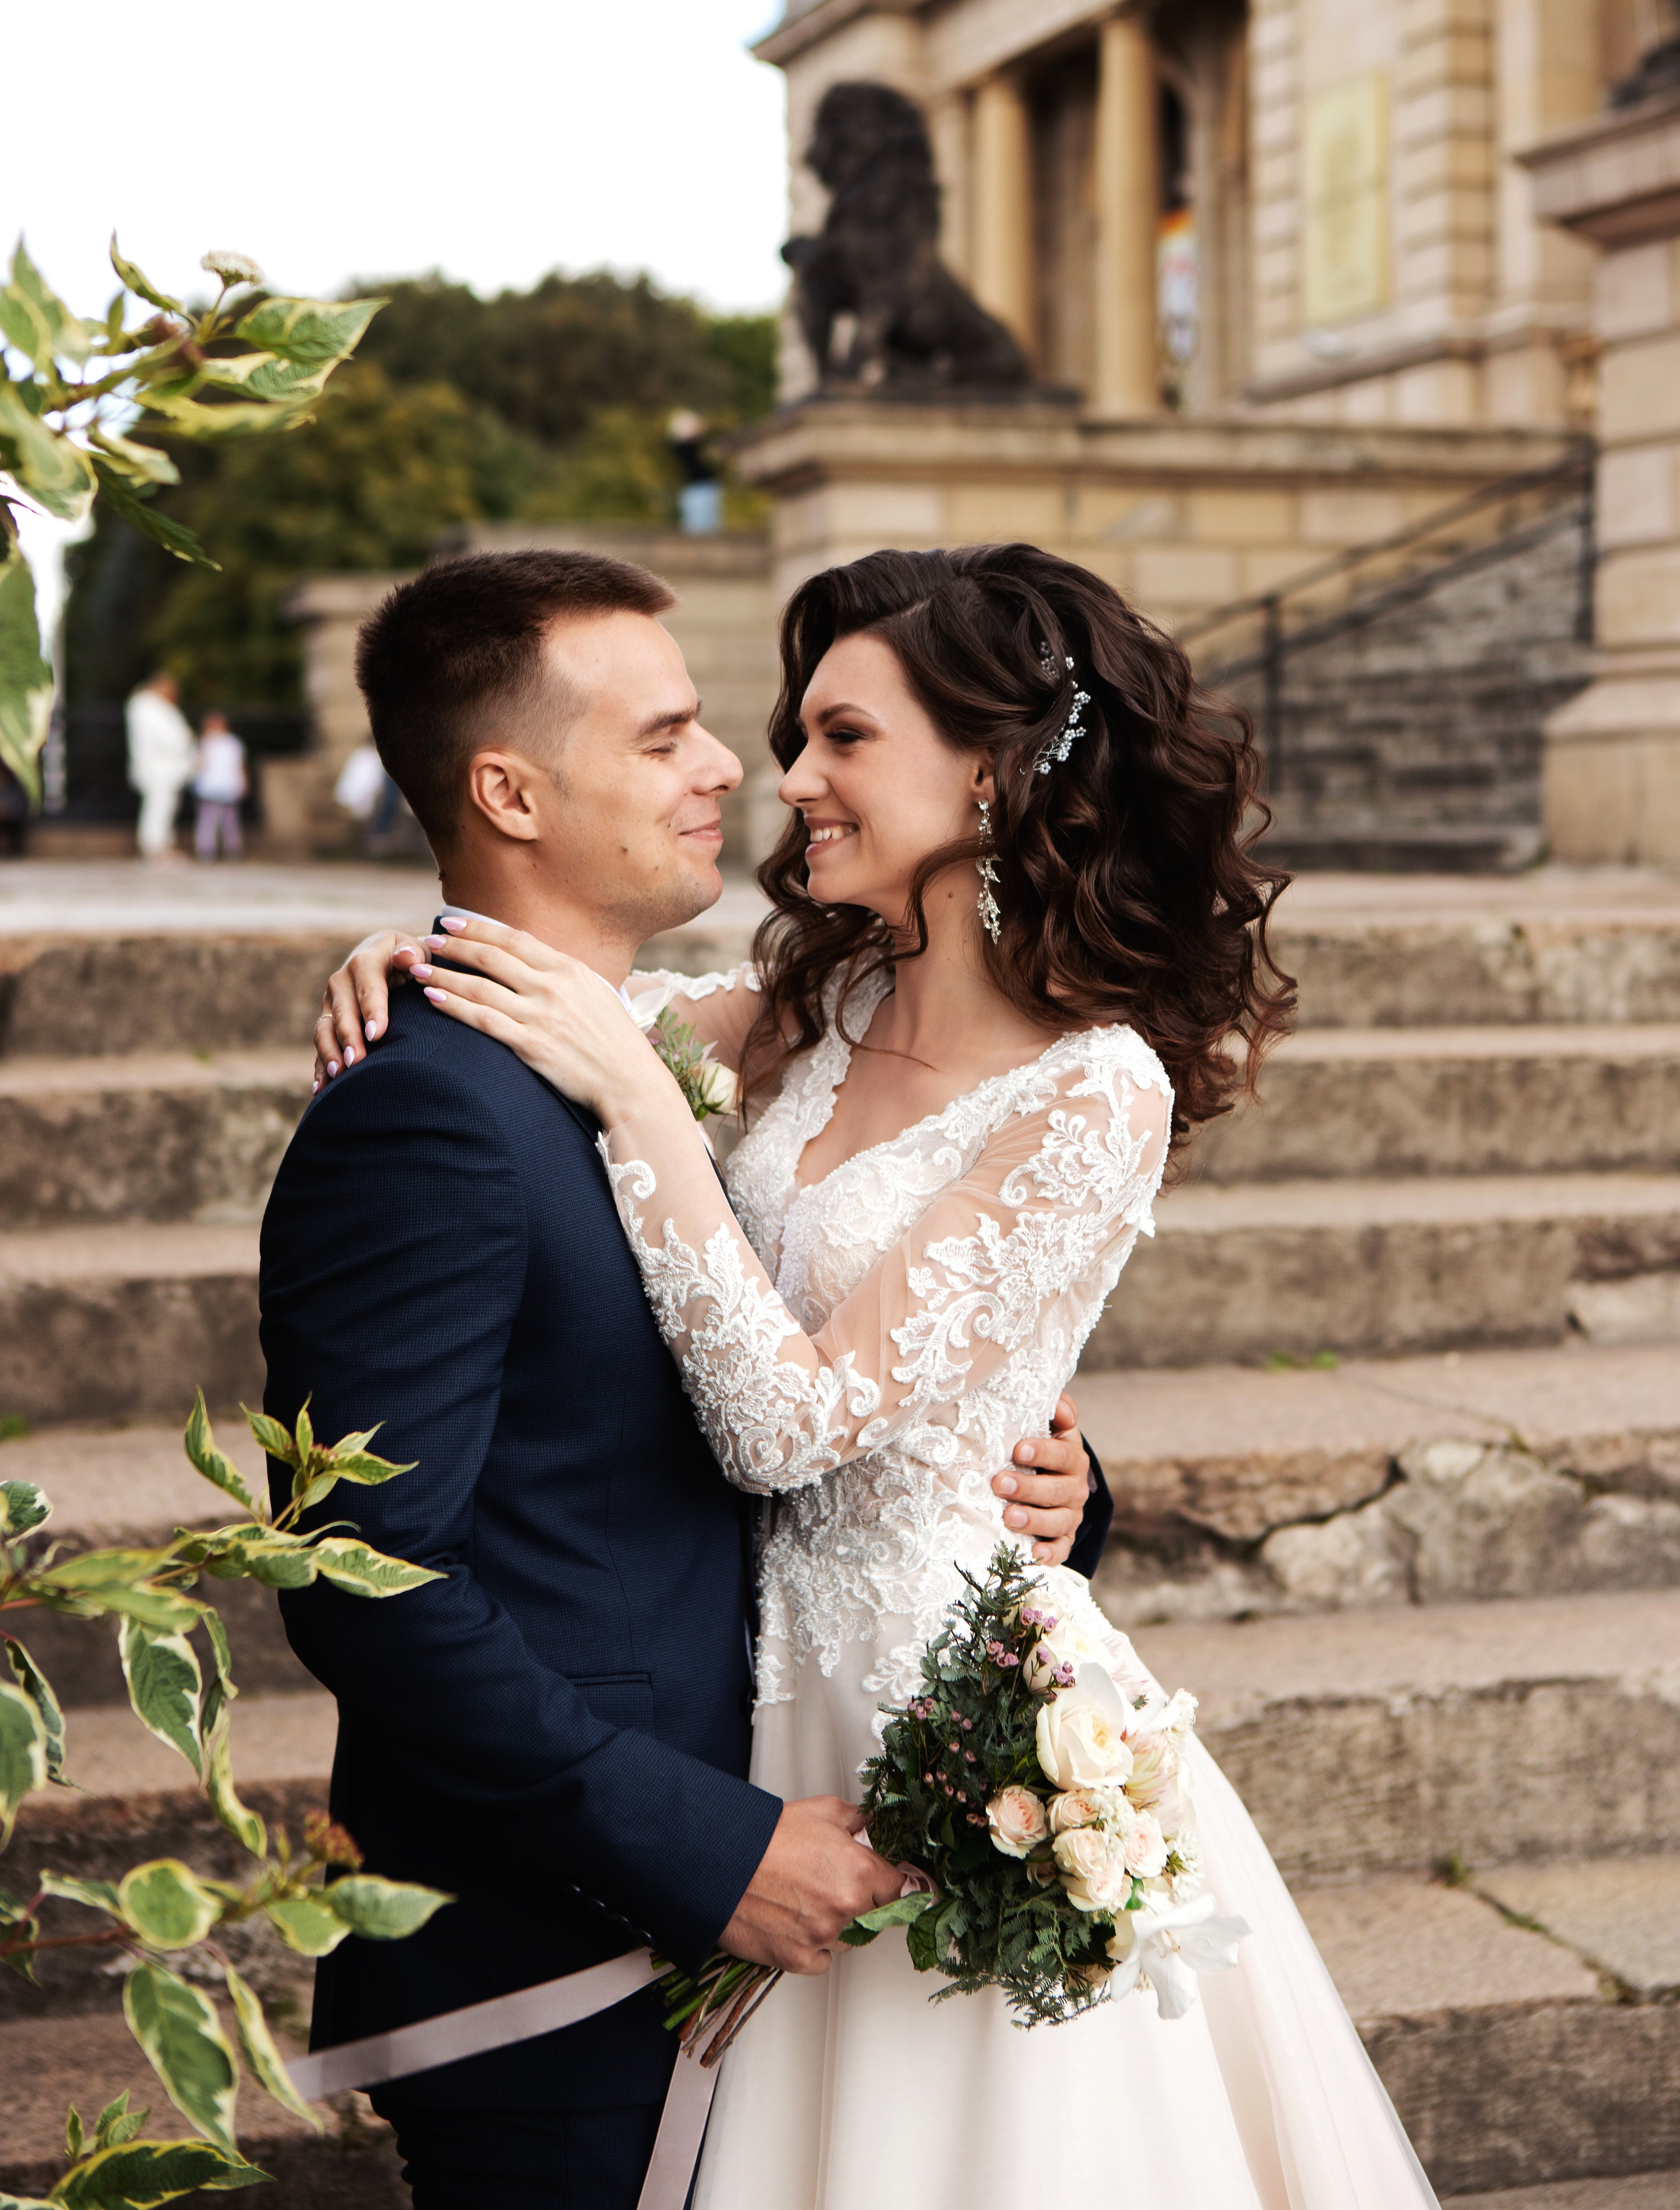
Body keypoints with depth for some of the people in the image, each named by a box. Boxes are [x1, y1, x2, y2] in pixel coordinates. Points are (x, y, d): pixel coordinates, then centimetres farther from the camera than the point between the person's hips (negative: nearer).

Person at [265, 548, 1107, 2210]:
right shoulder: (429, 1112, -21)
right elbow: (369, 1586, -25)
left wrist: (1033, 1488, -3)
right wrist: (710, 1851, -21)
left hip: (687, 1940, 9)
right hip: (547, 1983, -9)